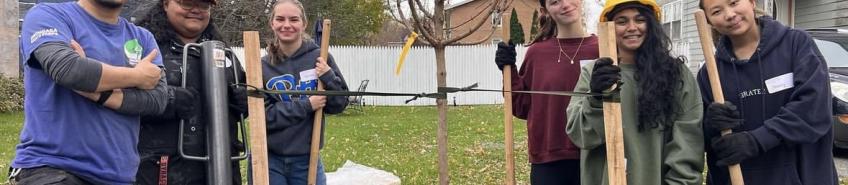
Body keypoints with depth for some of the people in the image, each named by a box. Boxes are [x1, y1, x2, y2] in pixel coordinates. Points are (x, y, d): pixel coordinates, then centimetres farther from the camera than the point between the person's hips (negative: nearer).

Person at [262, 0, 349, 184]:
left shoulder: (319, 59, -1)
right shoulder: (262, 66, -4)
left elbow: (338, 105, 2)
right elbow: (261, 115, -9)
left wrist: (329, 77, -15)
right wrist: (306, 106, -16)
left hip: (307, 160, 1)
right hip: (268, 160, -1)